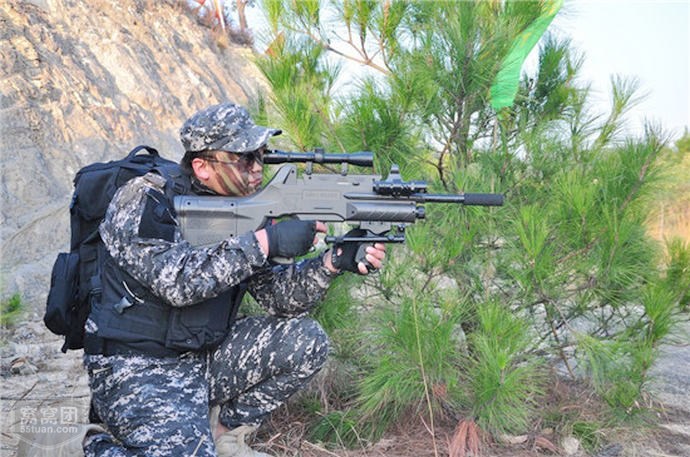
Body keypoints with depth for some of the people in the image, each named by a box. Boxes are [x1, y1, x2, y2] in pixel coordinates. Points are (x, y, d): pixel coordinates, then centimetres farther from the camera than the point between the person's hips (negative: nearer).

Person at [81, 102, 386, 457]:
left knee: (306, 340, -4)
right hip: (136, 370, -6)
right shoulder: (143, 201, -16)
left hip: (204, 358, 6)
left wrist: (333, 262, -17)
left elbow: (277, 295, 0)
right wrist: (265, 241, -31)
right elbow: (177, 281, -31)